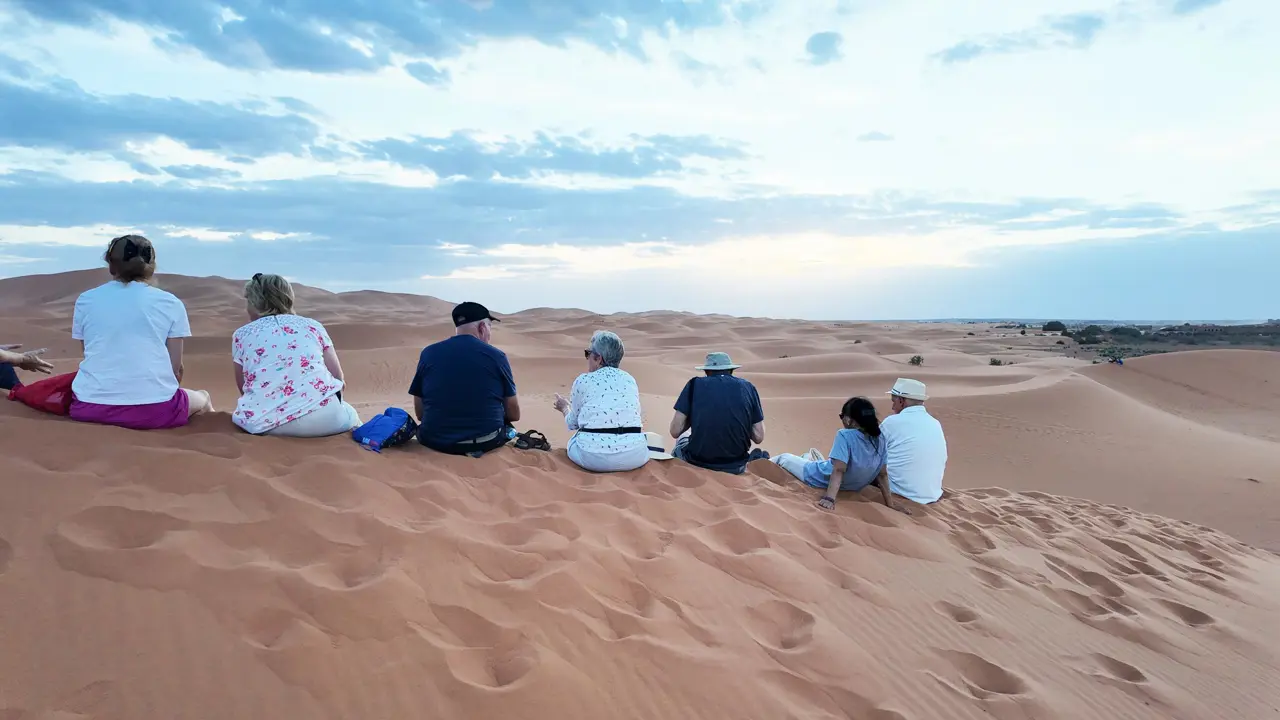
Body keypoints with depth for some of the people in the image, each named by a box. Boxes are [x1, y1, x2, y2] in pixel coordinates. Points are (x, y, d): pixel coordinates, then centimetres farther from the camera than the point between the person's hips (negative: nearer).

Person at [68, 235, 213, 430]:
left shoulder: (85, 300, 10)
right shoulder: (171, 303, 4)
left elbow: (92, 355, 18)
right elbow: (175, 368, 5)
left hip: (90, 406, 3)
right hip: (153, 409, -2)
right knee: (202, 397, 30)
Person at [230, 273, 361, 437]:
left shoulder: (241, 334, 15)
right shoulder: (313, 326, 15)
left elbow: (243, 388, 18)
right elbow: (338, 378, 14)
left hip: (264, 423, -1)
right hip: (321, 416, 1)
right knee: (349, 415, 32)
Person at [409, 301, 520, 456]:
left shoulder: (428, 353, -1)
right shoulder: (497, 356, -6)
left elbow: (420, 413, 4)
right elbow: (514, 414, 0)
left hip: (435, 442, 2)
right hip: (487, 442, -2)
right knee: (507, 422, 29)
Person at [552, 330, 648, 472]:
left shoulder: (583, 381, 1)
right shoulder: (629, 380, 10)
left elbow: (573, 423, 10)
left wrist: (565, 408, 34)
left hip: (593, 458, -2)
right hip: (634, 457, 2)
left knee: (573, 442, 29)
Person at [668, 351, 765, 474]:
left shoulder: (695, 384, -1)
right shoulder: (748, 387, 4)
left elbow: (675, 431, -4)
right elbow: (758, 437, 1)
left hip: (698, 463, -2)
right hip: (735, 466, 2)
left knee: (683, 439, 34)